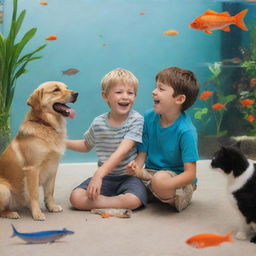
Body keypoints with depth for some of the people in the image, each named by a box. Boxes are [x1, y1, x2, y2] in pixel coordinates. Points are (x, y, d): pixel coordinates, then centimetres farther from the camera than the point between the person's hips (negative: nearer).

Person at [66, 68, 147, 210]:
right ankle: (119, 202, -9)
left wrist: (99, 174, -32)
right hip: (105, 176, 3)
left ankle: (97, 202, -12)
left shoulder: (136, 120, -11)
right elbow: (86, 146, 23)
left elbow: (122, 151, -22)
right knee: (76, 198, -20)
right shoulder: (98, 123, 2)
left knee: (133, 200, -34)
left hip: (128, 175, -3)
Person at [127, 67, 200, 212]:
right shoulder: (149, 118, -5)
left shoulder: (186, 131, -22)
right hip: (151, 174, 6)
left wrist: (164, 184, -36)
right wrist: (136, 168, -24)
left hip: (179, 182, -6)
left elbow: (190, 174, -22)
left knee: (160, 179, -37)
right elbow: (142, 153, -1)